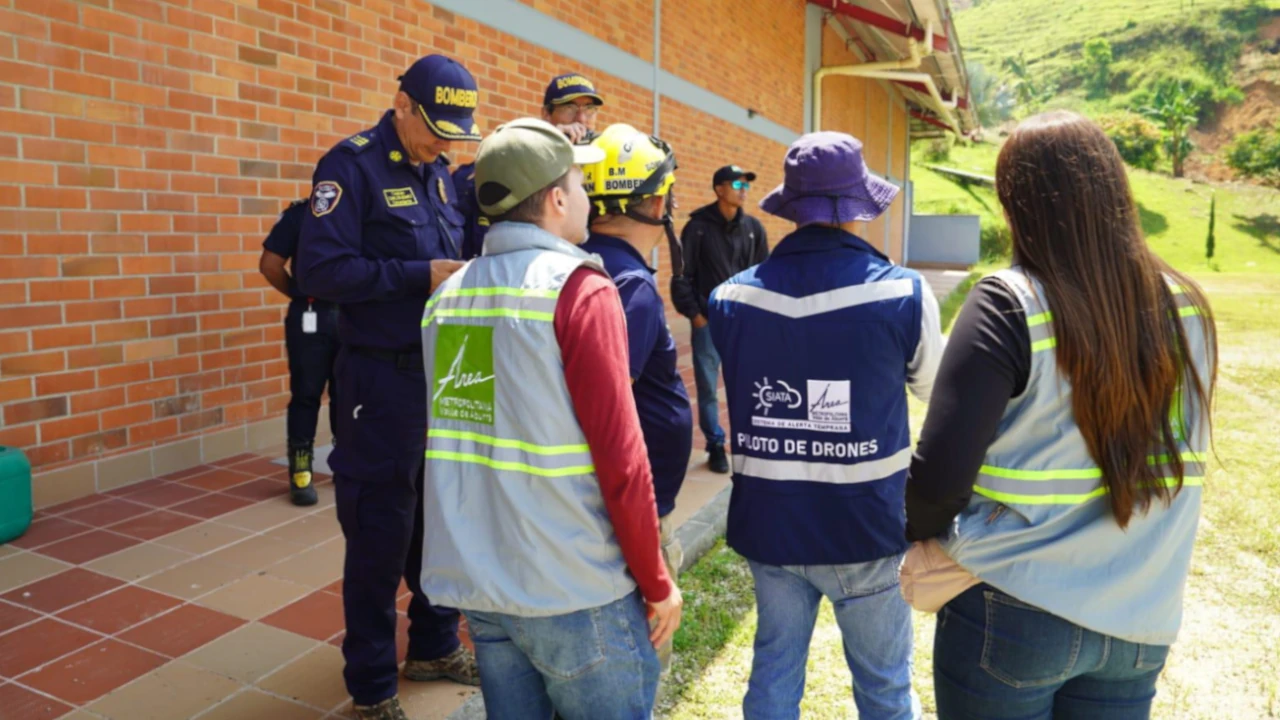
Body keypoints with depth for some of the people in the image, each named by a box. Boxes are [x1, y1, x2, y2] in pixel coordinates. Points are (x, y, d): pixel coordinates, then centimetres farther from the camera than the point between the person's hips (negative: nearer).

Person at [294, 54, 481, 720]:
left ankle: (434, 646, 36)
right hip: (382, 380, -7)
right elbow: (321, 270, -19)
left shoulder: (440, 172, 11)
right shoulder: (352, 165, -10)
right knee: (380, 532, 4)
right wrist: (421, 274, -21)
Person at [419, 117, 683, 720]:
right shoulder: (578, 287, -13)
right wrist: (657, 581, -6)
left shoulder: (447, 295, 6)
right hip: (573, 589, -6)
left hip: (475, 581, 6)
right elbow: (619, 454, -17)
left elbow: (450, 434, 12)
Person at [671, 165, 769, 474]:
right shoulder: (698, 227, -3)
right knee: (708, 387, 4)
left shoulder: (753, 228, 6)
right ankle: (716, 445, 16)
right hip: (708, 320, -2)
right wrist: (692, 312, -5)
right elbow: (682, 275, -1)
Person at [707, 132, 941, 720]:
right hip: (866, 526, -2)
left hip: (768, 522, 3)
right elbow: (933, 386, 5)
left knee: (774, 670, 18)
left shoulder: (731, 297, -7)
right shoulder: (903, 293, -14)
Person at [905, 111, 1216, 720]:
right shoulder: (1186, 307, -3)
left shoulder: (1008, 305, -19)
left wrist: (921, 530, -1)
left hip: (1010, 615, -4)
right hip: (1142, 621, 5)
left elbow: (940, 476, -22)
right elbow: (1174, 459, 6)